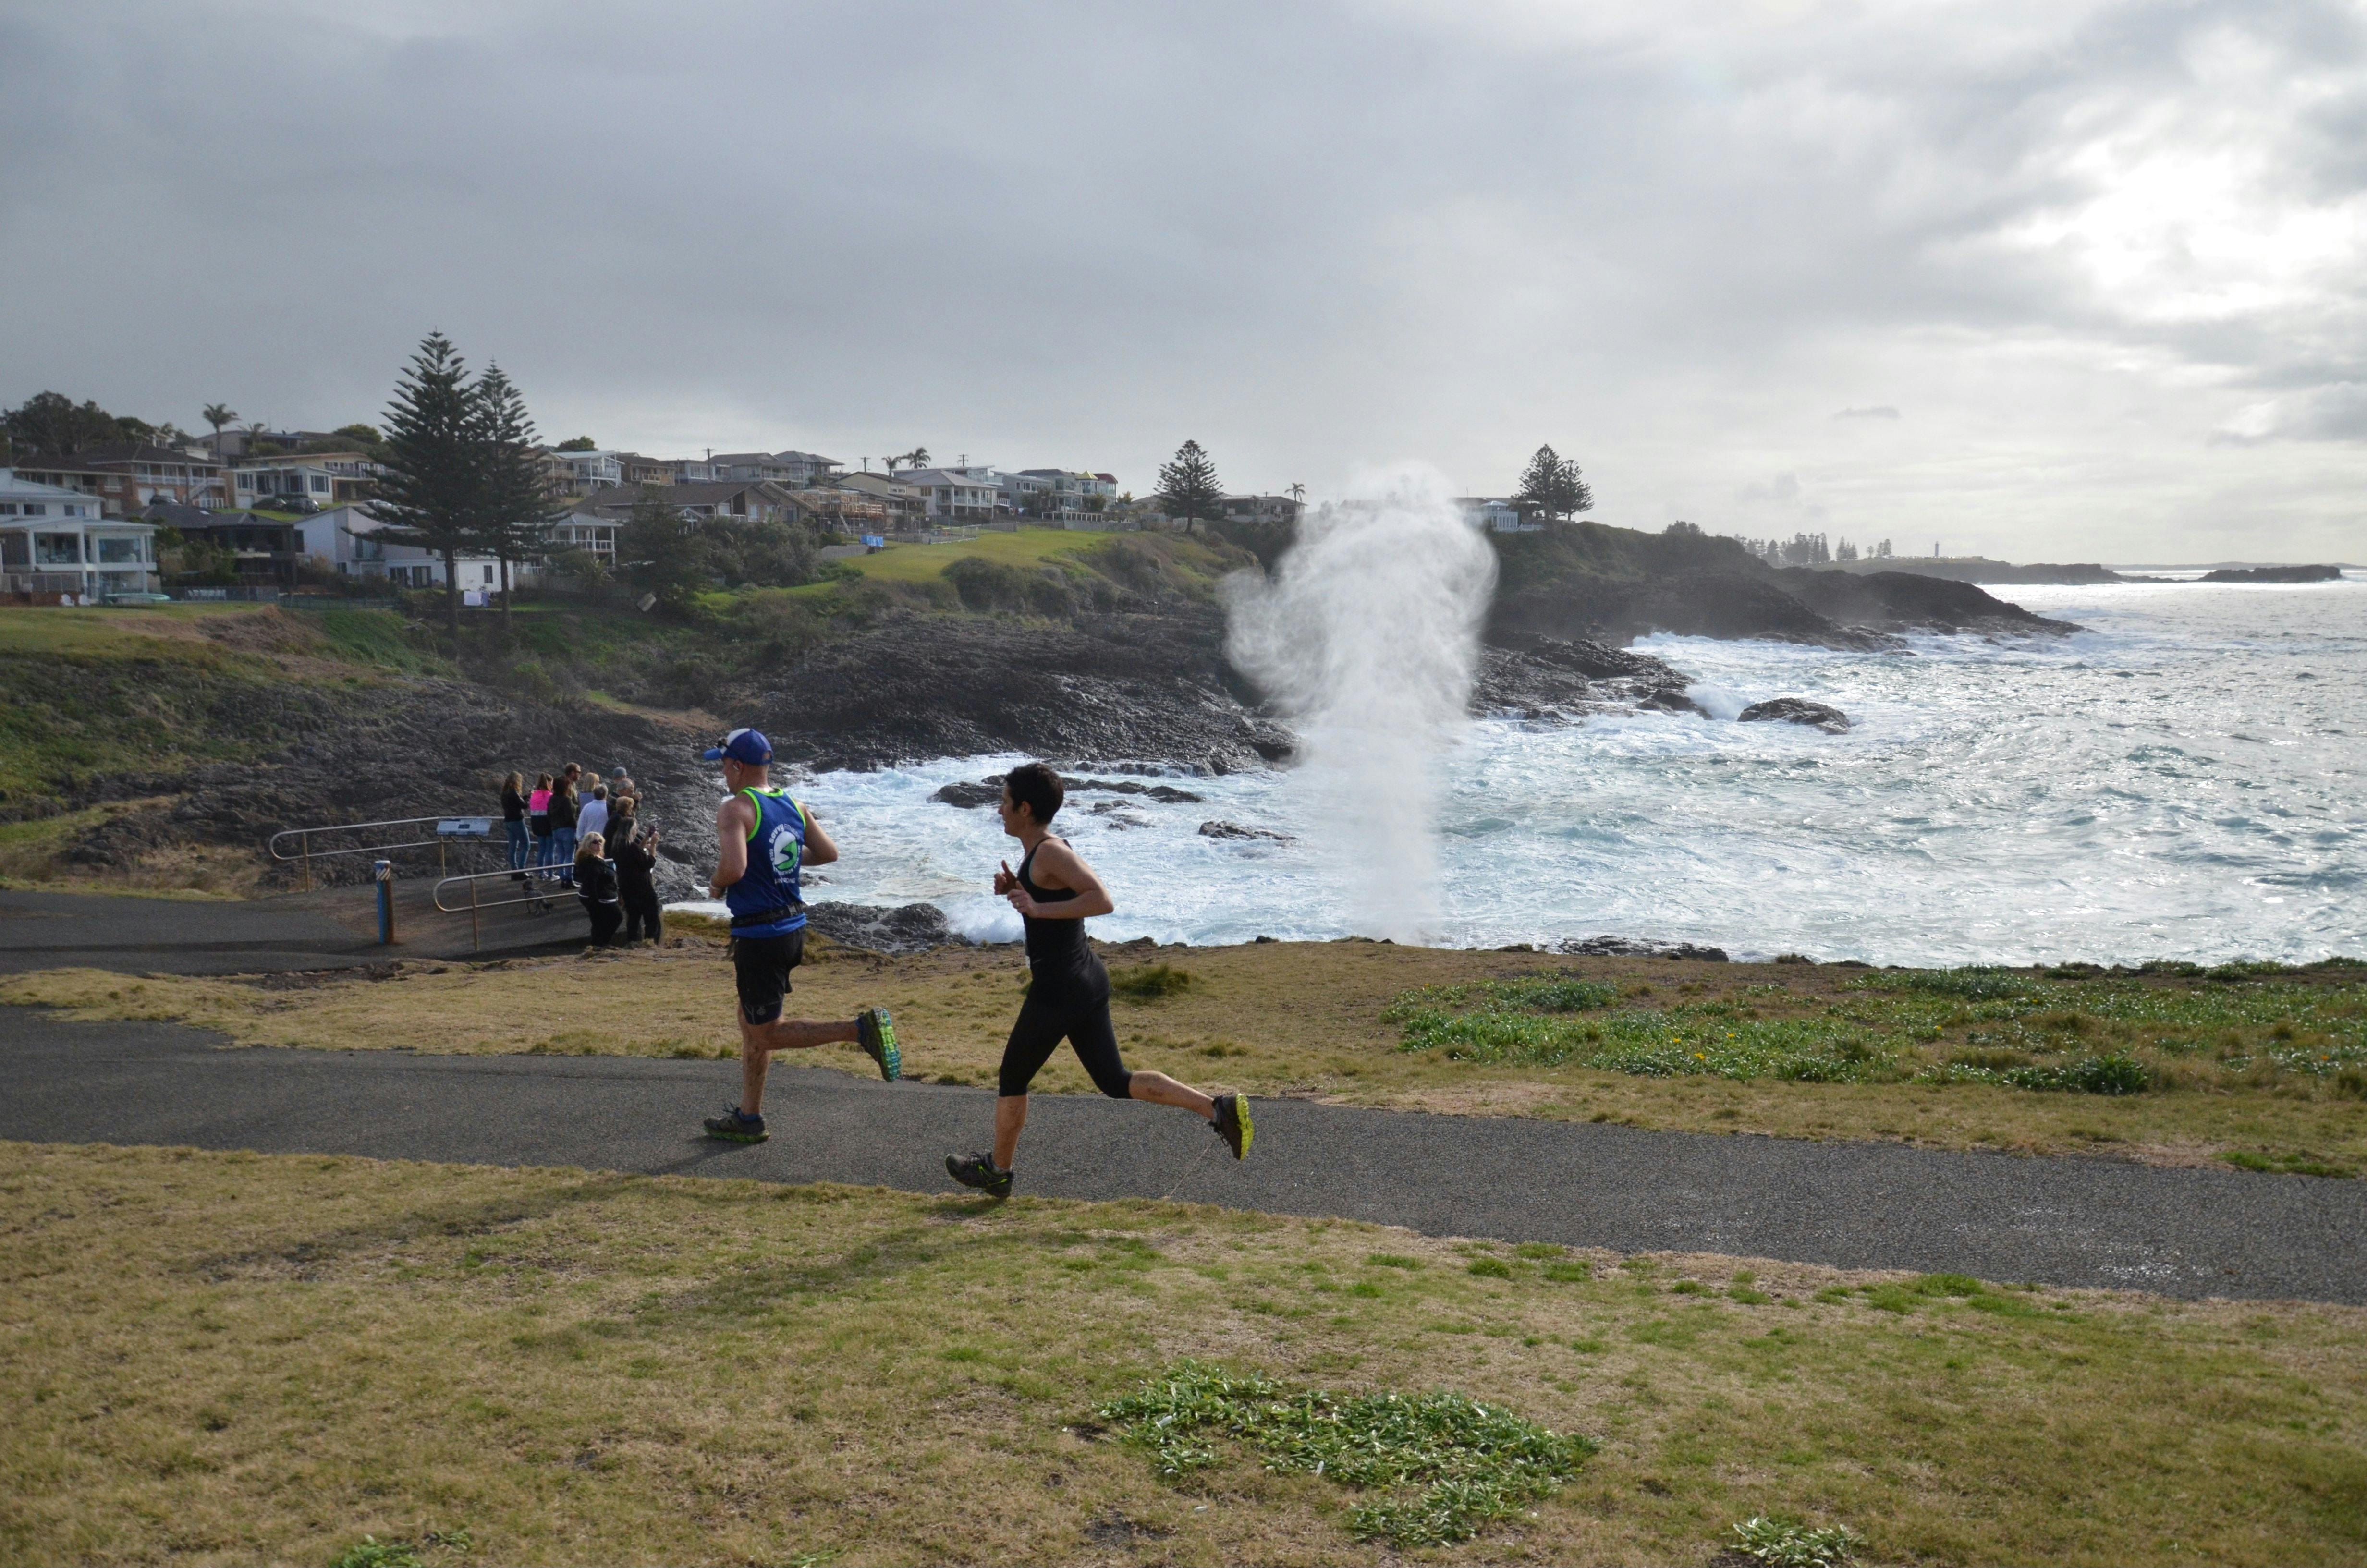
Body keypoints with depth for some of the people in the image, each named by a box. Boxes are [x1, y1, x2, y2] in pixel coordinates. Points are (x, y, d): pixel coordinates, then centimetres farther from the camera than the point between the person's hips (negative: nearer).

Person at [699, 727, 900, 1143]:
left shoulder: (735, 809, -16)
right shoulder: (793, 806, 7)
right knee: (750, 1024, 20)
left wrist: (716, 885, -7)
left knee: (766, 1034, 0)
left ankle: (861, 1028, -15)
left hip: (758, 936, -9)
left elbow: (734, 867, -29)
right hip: (793, 926, 9)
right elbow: (829, 853, 14)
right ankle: (748, 1118, 26)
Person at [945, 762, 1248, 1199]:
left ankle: (997, 1172, 29)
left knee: (1012, 1080, 11)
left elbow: (1102, 901, -28)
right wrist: (1016, 889, 11)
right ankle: (1220, 1109, 2)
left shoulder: (1051, 853, -17)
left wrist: (1038, 908, -29)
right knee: (1115, 1081, 11)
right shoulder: (1043, 852, 12)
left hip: (1058, 990, -10)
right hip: (1087, 979, 10)